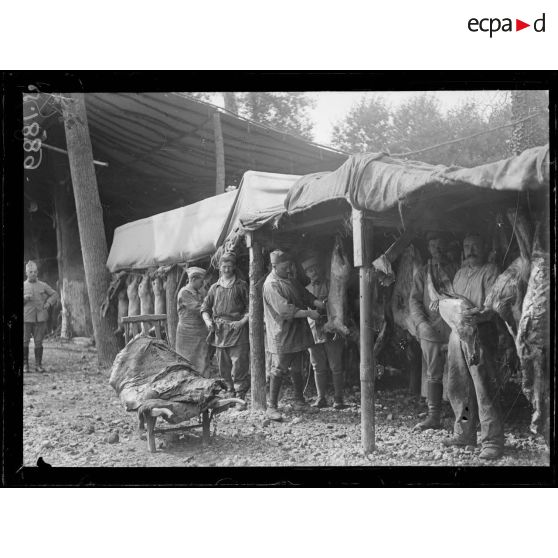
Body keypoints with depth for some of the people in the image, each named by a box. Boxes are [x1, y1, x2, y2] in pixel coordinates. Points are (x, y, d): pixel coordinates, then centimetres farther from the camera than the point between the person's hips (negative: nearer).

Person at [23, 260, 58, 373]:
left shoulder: (43, 285, 7)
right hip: (26, 318, -1)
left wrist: (48, 303, -1)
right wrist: (25, 298, -16)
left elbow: (54, 295, 16)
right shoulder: (23, 286, 5)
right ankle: (25, 365, 9)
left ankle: (38, 365, 9)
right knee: (25, 342, -1)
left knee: (38, 342, 2)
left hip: (40, 318, 1)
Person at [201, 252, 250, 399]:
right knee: (224, 368, 9)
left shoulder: (241, 286, 3)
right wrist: (208, 321, 1)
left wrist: (243, 321, -13)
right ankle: (231, 394, 21)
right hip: (219, 332, 4)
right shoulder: (215, 287, 14)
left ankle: (240, 397, -7)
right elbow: (205, 308, 19)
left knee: (239, 367, -10)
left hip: (237, 330, -4)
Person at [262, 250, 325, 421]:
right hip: (281, 335, -9)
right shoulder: (271, 284, -17)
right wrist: (308, 313, -23)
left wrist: (317, 302, -5)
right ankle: (272, 407, -1)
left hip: (297, 333, 9)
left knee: (297, 369, 17)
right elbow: (285, 310, -25)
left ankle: (299, 401, 30)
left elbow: (304, 294, 16)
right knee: (278, 370, -6)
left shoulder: (290, 279, 13)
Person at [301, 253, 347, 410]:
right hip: (314, 333, 3)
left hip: (331, 332, -3)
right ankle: (321, 398, 14)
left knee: (336, 367, -1)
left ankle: (338, 398, 5)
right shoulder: (306, 290, 13)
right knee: (318, 368, 6)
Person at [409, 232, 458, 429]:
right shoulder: (422, 273, 16)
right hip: (431, 329, 1)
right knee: (433, 374, 0)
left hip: (454, 327, -1)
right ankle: (433, 416, 2)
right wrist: (422, 324, -5)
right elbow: (414, 301, 9)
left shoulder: (456, 269, 13)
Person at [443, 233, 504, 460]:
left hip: (480, 333, -7)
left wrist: (480, 315, -31)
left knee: (484, 388, -11)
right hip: (457, 332, 7)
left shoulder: (490, 271, -1)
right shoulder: (460, 273, 21)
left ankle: (493, 442, -8)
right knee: (457, 386, 11)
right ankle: (465, 433, 25)